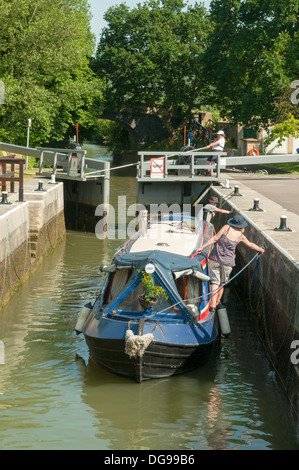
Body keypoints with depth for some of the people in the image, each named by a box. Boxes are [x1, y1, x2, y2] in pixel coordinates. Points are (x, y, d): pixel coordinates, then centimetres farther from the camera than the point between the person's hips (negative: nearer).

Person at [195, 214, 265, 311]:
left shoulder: (226, 227, -2)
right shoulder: (241, 236, 5)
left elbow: (215, 239, -7)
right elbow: (251, 245, 21)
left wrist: (202, 247, -4)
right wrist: (261, 249, 39)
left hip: (215, 259, -1)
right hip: (228, 262, 1)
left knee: (215, 282, -3)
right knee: (222, 284, 17)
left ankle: (212, 304, -14)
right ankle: (217, 303, 23)